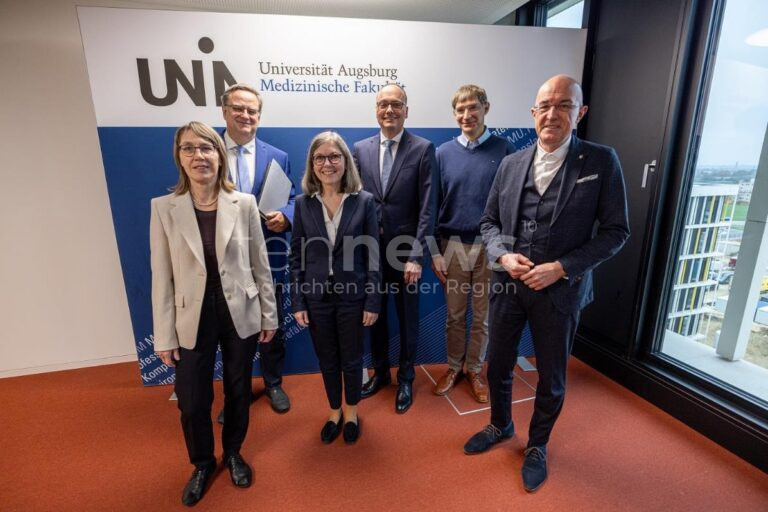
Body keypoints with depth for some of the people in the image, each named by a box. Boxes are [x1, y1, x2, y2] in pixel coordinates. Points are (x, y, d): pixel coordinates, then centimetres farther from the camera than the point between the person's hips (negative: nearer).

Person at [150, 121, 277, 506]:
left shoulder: (244, 203, -6)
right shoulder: (163, 208, -6)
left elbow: (260, 265, -1)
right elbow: (162, 278, -3)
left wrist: (269, 315, 2)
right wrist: (164, 336, -2)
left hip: (240, 315, 1)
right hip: (193, 320, 0)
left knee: (238, 392, 18)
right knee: (192, 402, 12)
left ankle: (233, 453, 47)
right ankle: (202, 464, 44)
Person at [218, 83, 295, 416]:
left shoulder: (278, 157, 3)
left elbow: (292, 200, 2)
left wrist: (284, 217, -21)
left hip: (266, 258, 1)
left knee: (272, 326, 16)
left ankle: (273, 384, 40)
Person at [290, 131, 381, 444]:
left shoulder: (364, 201, -6)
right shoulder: (303, 203, -1)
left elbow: (373, 255, -6)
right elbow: (296, 256, 1)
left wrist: (373, 302, -7)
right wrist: (297, 302, -2)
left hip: (352, 296, -1)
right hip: (317, 297, 2)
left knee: (351, 360, 15)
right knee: (327, 361, 18)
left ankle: (351, 413, 40)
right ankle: (335, 413, 42)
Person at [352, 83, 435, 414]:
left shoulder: (423, 149, -4)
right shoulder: (361, 149, 6)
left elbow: (426, 207, -9)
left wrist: (417, 255, -15)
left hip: (405, 248, -3)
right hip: (370, 248, 3)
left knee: (407, 317, 12)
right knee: (374, 314, 16)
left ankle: (405, 379, 33)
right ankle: (380, 372, 38)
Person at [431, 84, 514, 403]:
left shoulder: (503, 150, -3)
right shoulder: (443, 153, 2)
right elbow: (433, 206, 3)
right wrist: (435, 252, 1)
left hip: (490, 247, -1)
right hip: (453, 246, 1)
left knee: (482, 317, 13)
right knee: (454, 315, 14)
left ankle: (474, 370, 34)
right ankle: (454, 367, 35)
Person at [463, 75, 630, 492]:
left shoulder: (601, 161, -6)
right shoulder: (511, 163, 3)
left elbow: (615, 231, -7)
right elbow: (489, 221, 8)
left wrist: (561, 267, -18)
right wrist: (503, 255, -11)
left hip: (560, 289, -2)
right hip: (507, 284, 3)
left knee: (551, 377, 15)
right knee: (498, 365, 18)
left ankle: (537, 445, 42)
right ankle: (500, 426, 46)